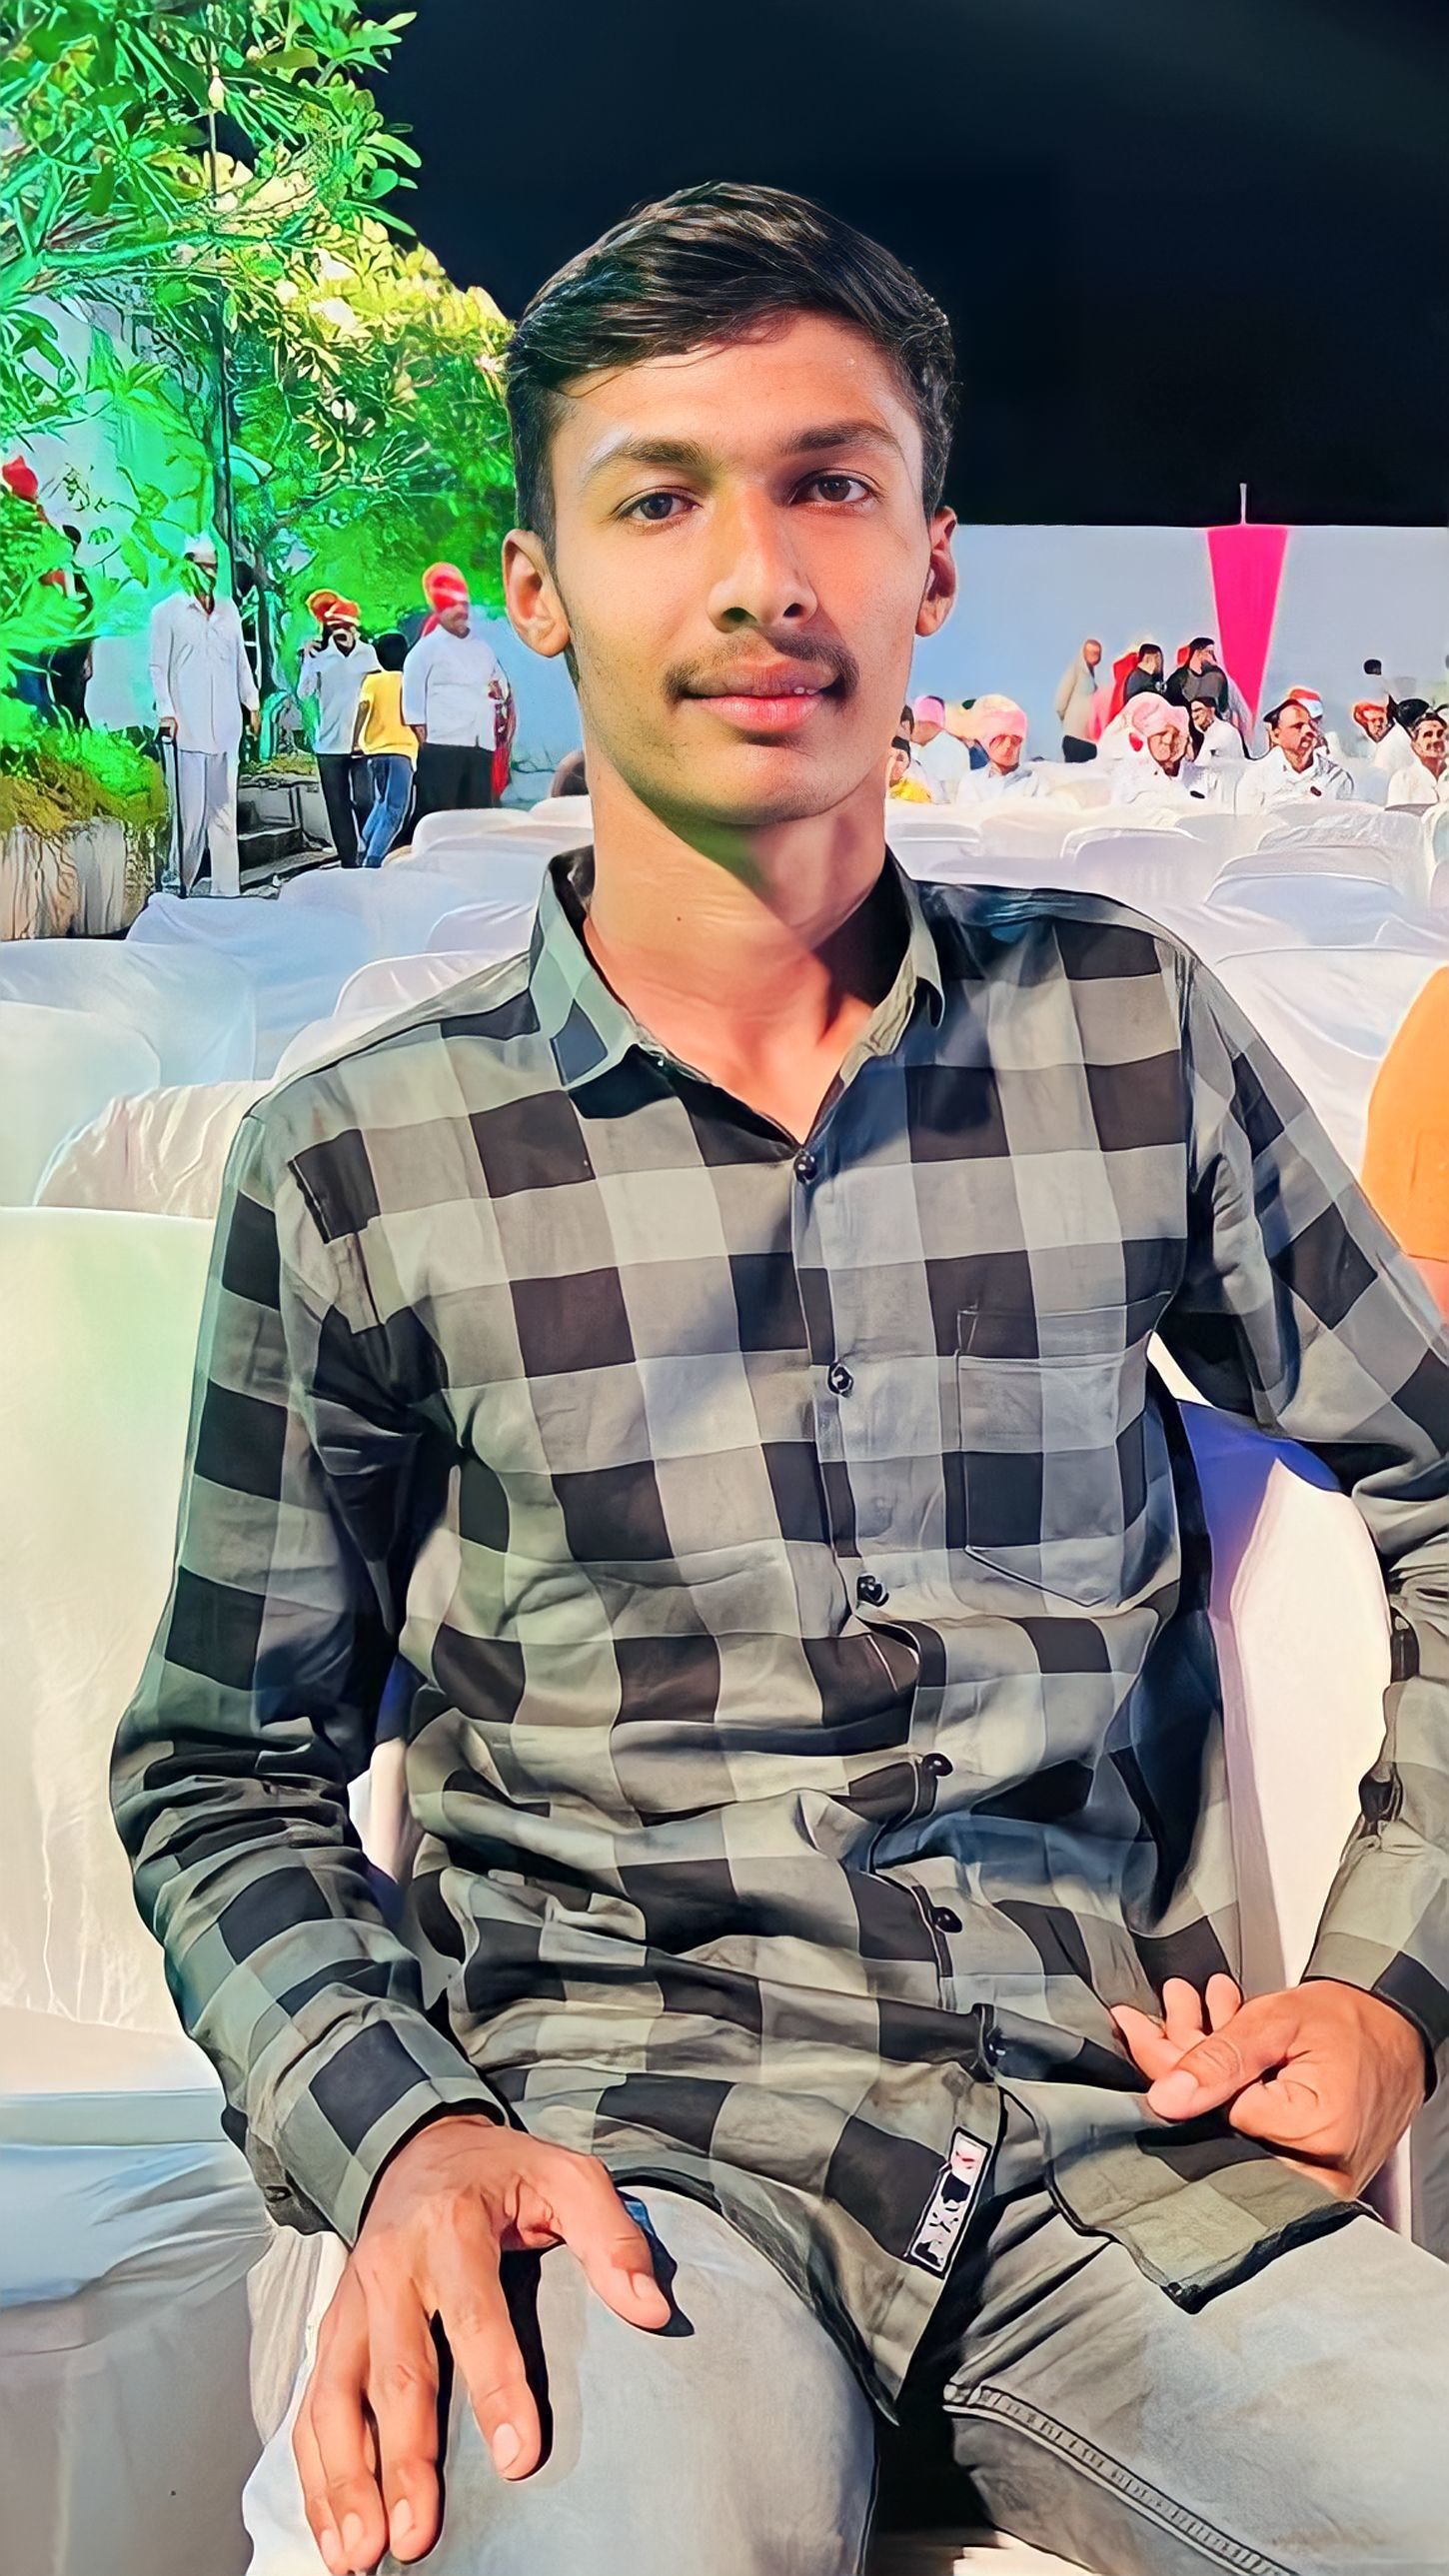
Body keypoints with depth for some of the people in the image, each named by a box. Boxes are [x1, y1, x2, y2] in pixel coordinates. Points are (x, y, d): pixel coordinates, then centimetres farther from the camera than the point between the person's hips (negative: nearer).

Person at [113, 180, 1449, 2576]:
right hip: (628, 2137, -2)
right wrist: (399, 2136, -9)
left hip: (1125, 2119, 3)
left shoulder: (1133, 1031, 6)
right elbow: (226, 1771, 9)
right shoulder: (356, 1164, 1)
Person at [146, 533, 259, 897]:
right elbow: (158, 667, 0)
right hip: (187, 726, -4)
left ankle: (226, 889, 4)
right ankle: (179, 883, 0)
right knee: (188, 809, -7)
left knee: (224, 810, 3)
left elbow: (241, 661, 20)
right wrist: (165, 712, -9)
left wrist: (252, 703, 15)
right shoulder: (167, 612, 2)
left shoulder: (228, 610, 16)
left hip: (225, 726, 4)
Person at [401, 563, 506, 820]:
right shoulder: (427, 648, 0)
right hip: (442, 744, -6)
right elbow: (412, 694, -5)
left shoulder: (482, 645, 19)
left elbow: (498, 681, 32)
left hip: (481, 744, 6)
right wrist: (423, 736, -10)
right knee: (437, 815, -8)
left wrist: (498, 688, 10)